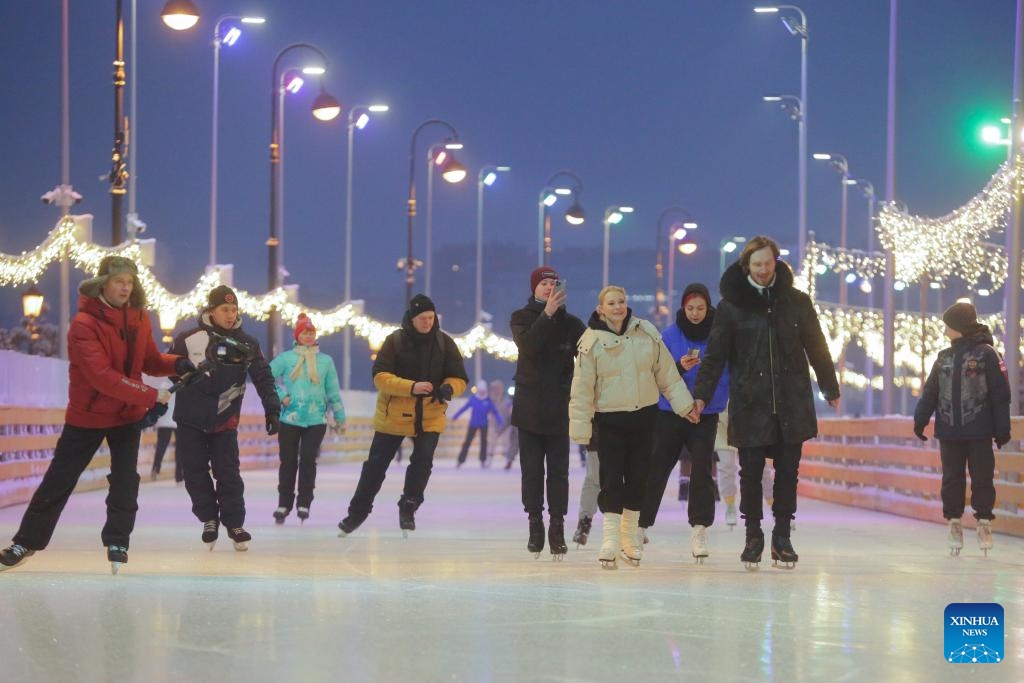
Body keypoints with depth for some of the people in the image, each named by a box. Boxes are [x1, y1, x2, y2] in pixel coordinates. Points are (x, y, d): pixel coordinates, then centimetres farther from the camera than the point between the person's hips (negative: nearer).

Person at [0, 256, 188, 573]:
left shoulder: (139, 318, -4)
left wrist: (176, 364, -17)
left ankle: (117, 542, 11)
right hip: (86, 416, -4)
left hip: (129, 415, 4)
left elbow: (149, 361, 5)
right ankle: (27, 542, 17)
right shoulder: (84, 323, -23)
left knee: (126, 481, -2)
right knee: (58, 481, 5)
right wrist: (152, 396, -32)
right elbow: (102, 376, -31)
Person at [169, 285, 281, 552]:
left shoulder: (246, 344, -2)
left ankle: (234, 524, 7)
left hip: (224, 420, 1)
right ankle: (209, 519, 20)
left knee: (228, 473, -3)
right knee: (195, 473, 3)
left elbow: (263, 377, 0)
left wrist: (272, 408, -7)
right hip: (190, 419, -1)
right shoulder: (188, 340, -9)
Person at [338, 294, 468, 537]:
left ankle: (408, 508, 10)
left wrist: (449, 388, -23)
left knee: (423, 460, -12)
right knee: (376, 464, 6)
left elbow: (459, 378, 1)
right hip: (393, 415, -1)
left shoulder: (445, 343, -3)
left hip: (430, 416, 1)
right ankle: (358, 511, 22)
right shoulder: (395, 341, -10)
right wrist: (411, 387, -29)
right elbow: (380, 376, -16)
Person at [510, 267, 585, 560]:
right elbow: (527, 345, -16)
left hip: (559, 407, 0)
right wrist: (547, 314, -23)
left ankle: (557, 527, -2)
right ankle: (535, 526, 9)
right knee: (532, 469, 3)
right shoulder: (522, 318, 4)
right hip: (529, 408, 0)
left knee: (558, 470, -2)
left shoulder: (571, 322, 4)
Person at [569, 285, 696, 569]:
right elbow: (582, 387, -6)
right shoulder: (592, 341, -7)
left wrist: (684, 404, 6)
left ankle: (630, 535, 21)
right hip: (609, 419, -3)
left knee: (638, 477, 8)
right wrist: (580, 427, -8)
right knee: (611, 478, -7)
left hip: (644, 415, 3)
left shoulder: (647, 333, 1)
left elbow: (667, 373, 7)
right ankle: (610, 539, -7)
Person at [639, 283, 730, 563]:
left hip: (705, 415, -1)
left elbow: (726, 377, 0)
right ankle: (640, 526, 11)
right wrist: (680, 367, -20)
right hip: (670, 414, 1)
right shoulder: (669, 335, 0)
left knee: (702, 471, -10)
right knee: (656, 471, 2)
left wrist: (716, 402, -15)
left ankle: (699, 531, -6)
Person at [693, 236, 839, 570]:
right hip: (750, 404, -1)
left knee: (788, 470, 5)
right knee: (751, 471, 2)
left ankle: (782, 536, 14)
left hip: (791, 403, 1)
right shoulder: (732, 304, 0)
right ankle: (753, 535, 14)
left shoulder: (796, 301, 5)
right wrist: (701, 393, -9)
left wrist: (831, 389, 15)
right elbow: (715, 353, -1)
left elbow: (816, 348, 11)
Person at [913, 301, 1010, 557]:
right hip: (949, 432, 5)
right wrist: (920, 419, 4)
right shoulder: (944, 357, 11)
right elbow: (931, 391, 13)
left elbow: (1001, 393, -6)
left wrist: (1002, 428, -9)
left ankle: (984, 521, 9)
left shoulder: (986, 353, -5)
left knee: (982, 478, 0)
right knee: (952, 478, 7)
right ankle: (954, 521, 14)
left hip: (979, 432, -5)